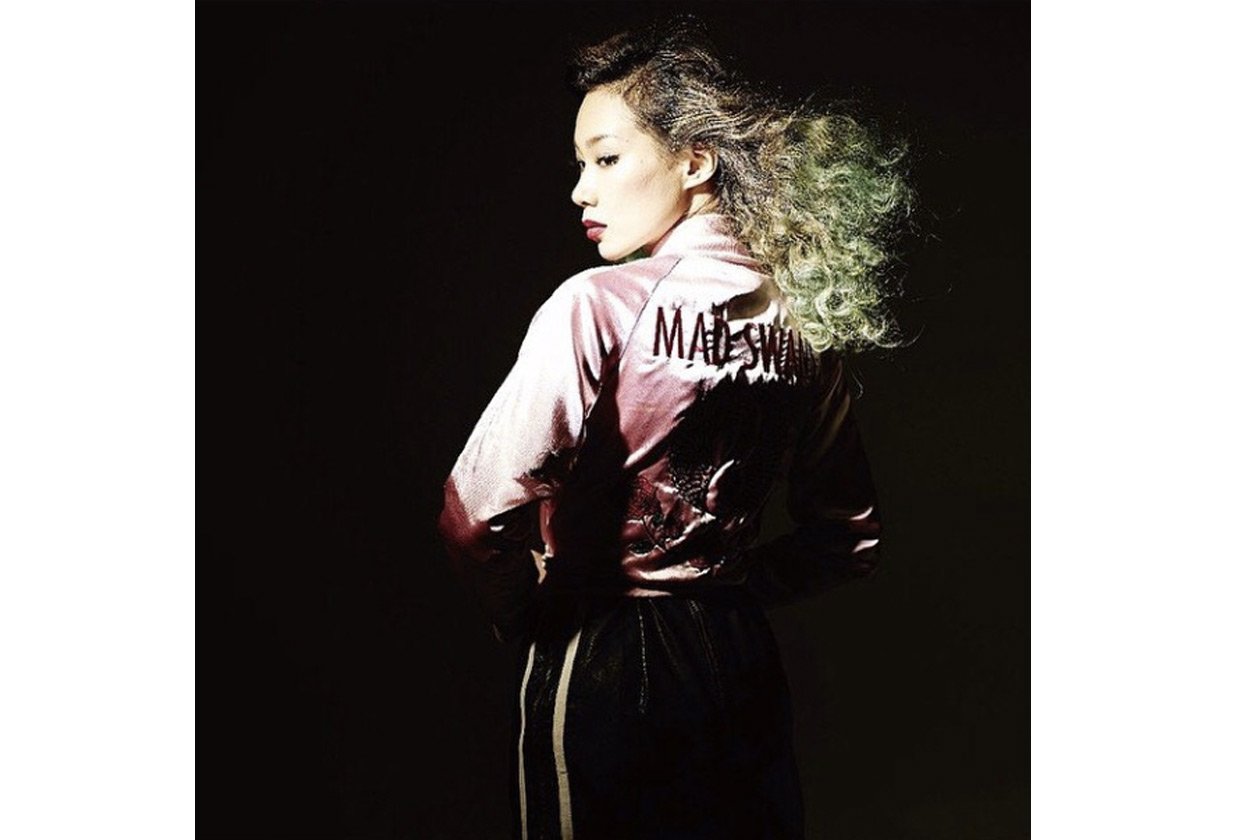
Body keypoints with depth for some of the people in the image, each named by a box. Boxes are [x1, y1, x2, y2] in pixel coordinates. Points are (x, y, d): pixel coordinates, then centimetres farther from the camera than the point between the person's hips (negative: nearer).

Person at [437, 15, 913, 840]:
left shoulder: (599, 307, -17)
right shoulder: (803, 323, 1)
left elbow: (480, 514, -22)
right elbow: (850, 538, 10)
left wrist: (527, 613, -5)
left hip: (599, 665, -5)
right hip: (745, 662, 5)